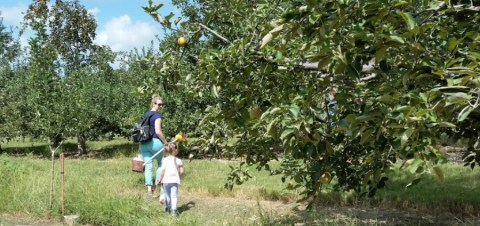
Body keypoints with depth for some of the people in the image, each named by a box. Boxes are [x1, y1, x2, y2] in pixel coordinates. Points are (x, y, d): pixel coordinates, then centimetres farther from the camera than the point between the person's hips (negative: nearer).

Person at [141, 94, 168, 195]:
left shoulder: (146, 114, 15)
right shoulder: (157, 115, -9)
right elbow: (158, 131, -18)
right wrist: (165, 142, -5)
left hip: (144, 144, 6)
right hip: (155, 142, -6)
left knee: (148, 166, 3)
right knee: (160, 162, 18)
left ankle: (149, 186, -6)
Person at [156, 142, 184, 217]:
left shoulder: (165, 160, -2)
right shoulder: (178, 160, 1)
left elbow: (162, 171, -5)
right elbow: (181, 172, 1)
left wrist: (160, 180, 5)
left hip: (166, 180, 0)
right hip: (175, 180, 0)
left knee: (167, 195, 14)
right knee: (174, 196, -2)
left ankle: (167, 209, 29)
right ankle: (173, 210, -16)